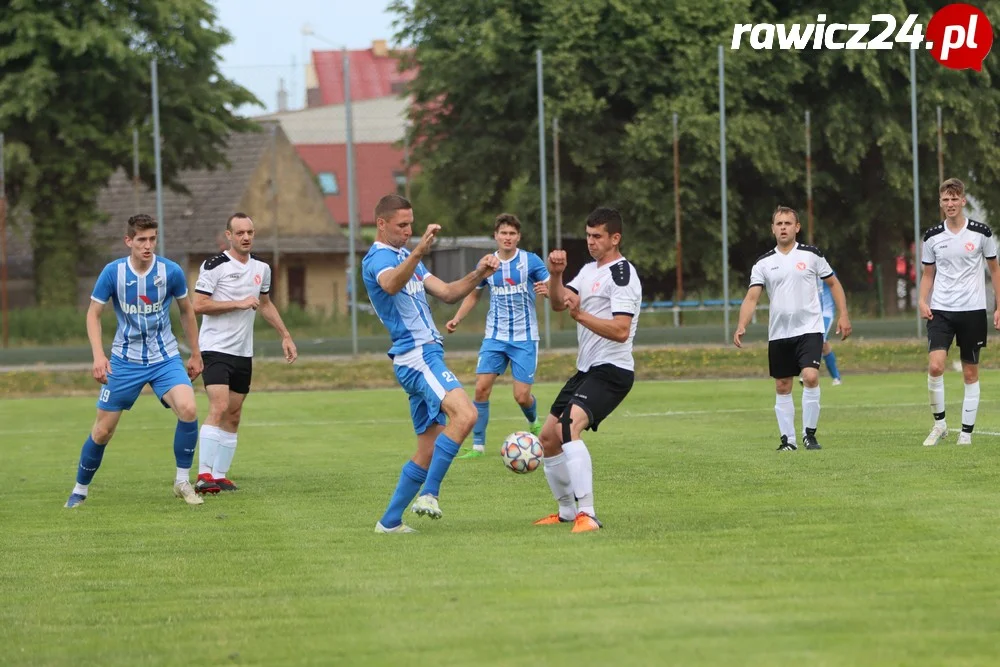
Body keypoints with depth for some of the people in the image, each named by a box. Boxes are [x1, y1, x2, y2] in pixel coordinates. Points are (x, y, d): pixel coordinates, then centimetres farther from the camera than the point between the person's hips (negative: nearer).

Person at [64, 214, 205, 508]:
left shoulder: (170, 271, -8)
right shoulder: (113, 272, -11)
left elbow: (186, 310, 8)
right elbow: (93, 313, -3)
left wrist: (195, 354, 11)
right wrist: (98, 356, -17)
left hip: (165, 358, 0)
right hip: (125, 360, 0)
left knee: (188, 409, -24)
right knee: (103, 430, 0)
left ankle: (183, 481, -7)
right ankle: (80, 489, 23)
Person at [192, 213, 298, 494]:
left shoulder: (261, 268, 11)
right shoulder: (214, 266, -10)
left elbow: (265, 304, 26)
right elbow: (198, 305, -14)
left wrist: (285, 336, 23)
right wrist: (238, 303, -17)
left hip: (243, 353, 7)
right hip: (216, 349, -7)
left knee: (233, 417, 7)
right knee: (219, 408, -19)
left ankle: (219, 476, 14)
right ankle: (204, 475, -21)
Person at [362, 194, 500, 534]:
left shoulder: (407, 257, 23)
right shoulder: (378, 258, -8)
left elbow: (448, 293, 19)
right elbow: (391, 284, -33)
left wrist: (478, 275, 1)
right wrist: (418, 252, -49)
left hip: (427, 356, 10)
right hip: (415, 355, -10)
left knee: (429, 449, 10)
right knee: (465, 414, -29)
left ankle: (389, 521, 14)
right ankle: (429, 494, -26)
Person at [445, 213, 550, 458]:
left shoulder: (531, 261, -6)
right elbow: (473, 294, 18)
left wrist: (546, 290, -29)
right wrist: (457, 319, 3)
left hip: (524, 337, -3)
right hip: (495, 337, 3)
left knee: (522, 396, -6)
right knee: (481, 388, -10)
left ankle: (534, 424, 28)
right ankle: (478, 445, 0)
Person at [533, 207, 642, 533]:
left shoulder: (622, 274, -13)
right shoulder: (589, 270, 16)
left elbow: (620, 330, -22)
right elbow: (557, 302, 10)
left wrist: (580, 314, -29)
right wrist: (556, 275, -8)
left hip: (612, 371, -10)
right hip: (586, 370, 10)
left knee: (569, 427, -30)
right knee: (548, 438, 14)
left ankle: (587, 514, -36)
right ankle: (567, 511, 31)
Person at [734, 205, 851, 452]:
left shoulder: (811, 255, 1)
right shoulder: (763, 263, 3)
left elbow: (833, 283, 10)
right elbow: (752, 297, -4)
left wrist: (843, 316, 3)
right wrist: (741, 327, -19)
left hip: (809, 329, -3)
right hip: (778, 333, 3)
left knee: (810, 377, -19)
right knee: (782, 387, 5)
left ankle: (809, 433, -7)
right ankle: (788, 439, 15)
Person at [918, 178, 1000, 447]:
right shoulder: (932, 236, 3)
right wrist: (922, 301, -4)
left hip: (973, 311, -1)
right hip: (941, 311, 1)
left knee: (970, 372, 3)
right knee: (935, 366, -16)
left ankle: (967, 432, 10)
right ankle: (939, 422, 0)